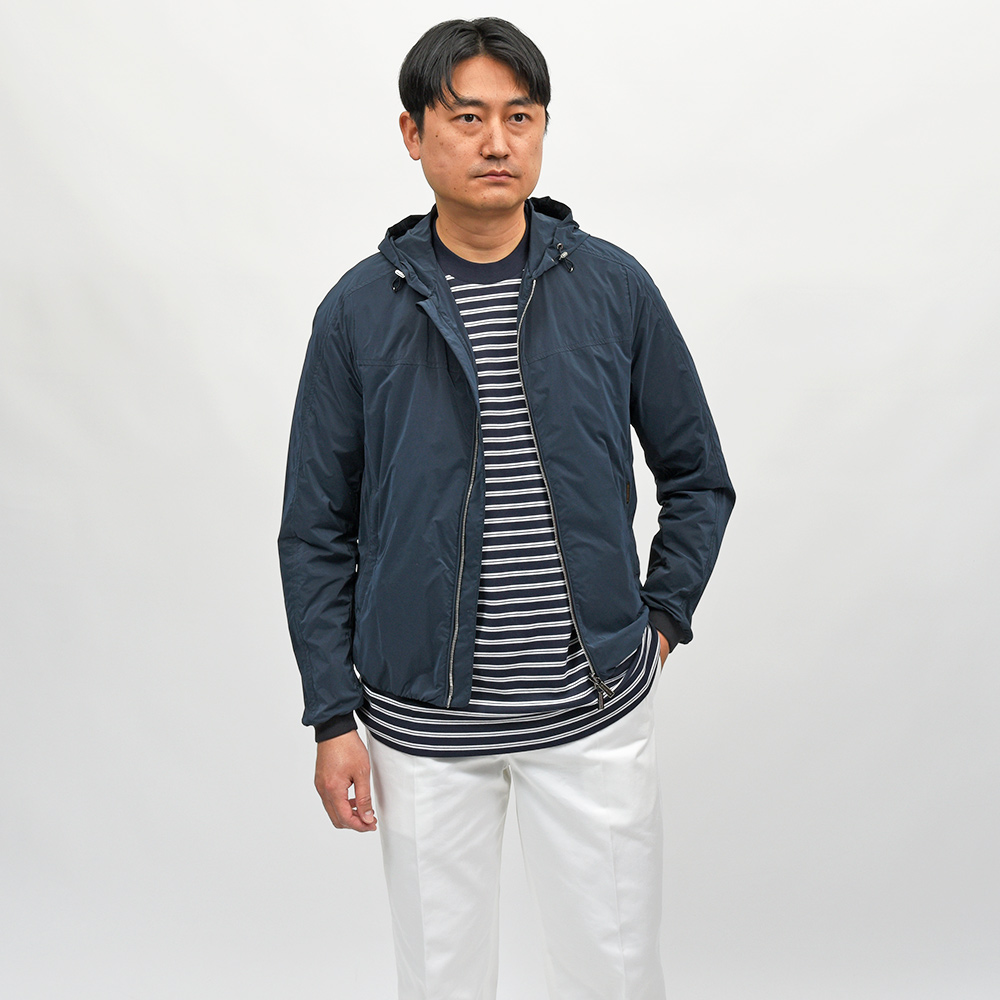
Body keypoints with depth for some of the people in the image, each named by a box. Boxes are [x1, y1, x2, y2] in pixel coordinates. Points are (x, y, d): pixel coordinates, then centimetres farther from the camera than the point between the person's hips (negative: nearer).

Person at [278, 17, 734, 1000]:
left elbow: (698, 477, 10)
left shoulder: (614, 287, -2)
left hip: (596, 709, 1)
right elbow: (316, 531, 1)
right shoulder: (360, 309, -3)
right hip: (421, 722, 0)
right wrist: (332, 716, -1)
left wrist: (660, 616, 2)